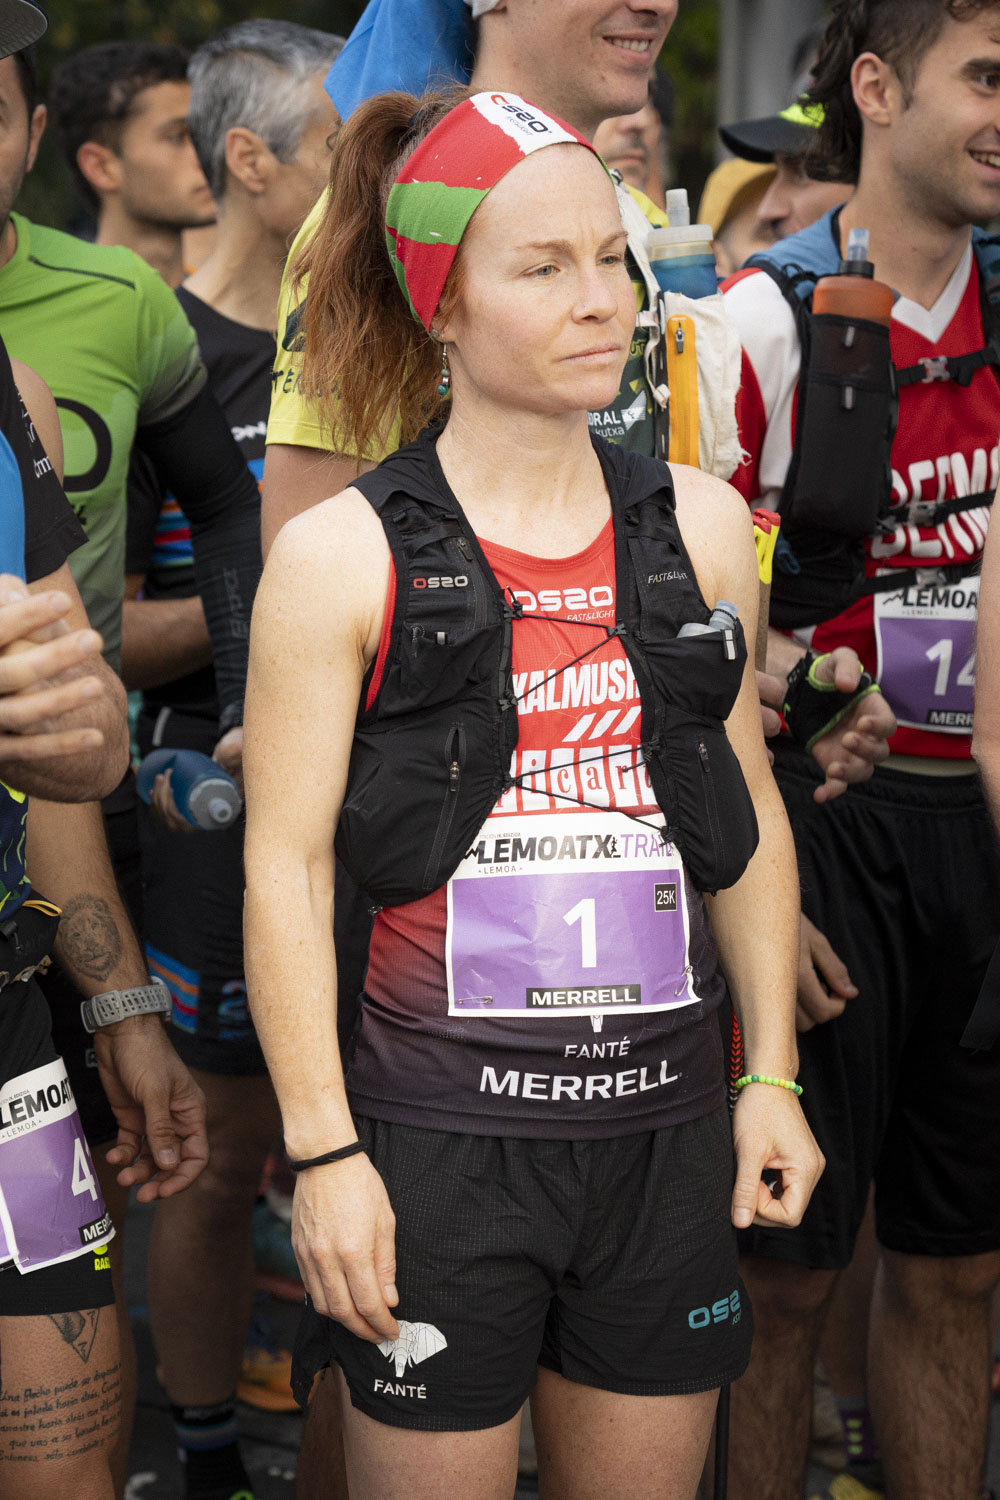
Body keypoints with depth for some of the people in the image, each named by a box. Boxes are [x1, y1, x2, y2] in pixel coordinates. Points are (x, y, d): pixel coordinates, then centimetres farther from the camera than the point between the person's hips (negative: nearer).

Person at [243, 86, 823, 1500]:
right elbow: (286, 867, -7)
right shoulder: (342, 558, -7)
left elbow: (749, 818, 12)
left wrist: (772, 1076, 9)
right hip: (442, 1133, -4)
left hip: (667, 1122, 4)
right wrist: (325, 1154, -10)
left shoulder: (700, 524, 5)